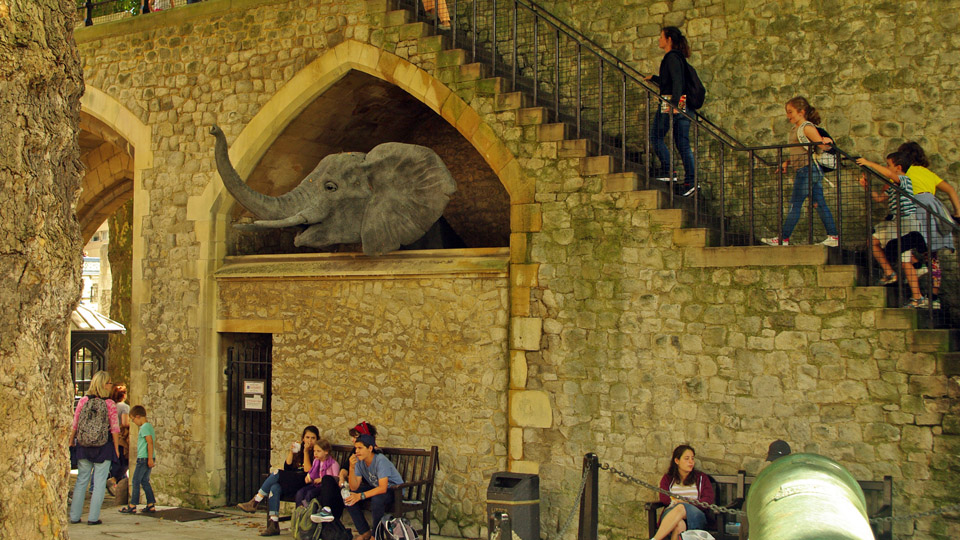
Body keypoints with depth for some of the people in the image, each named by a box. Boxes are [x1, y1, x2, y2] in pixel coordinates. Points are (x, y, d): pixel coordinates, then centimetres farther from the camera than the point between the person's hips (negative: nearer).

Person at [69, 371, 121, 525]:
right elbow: (115, 430, -7)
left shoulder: (83, 401, -3)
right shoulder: (110, 404, -9)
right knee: (99, 482, 5)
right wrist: (116, 449, 2)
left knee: (81, 480, 12)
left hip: (83, 446, 3)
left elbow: (74, 425, 2)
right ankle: (93, 517, 4)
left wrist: (71, 443, 14)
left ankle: (74, 516, 14)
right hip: (104, 448, -3)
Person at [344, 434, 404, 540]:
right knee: (349, 497, -11)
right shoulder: (359, 461, -7)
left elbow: (383, 488, -35)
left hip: (394, 490, -7)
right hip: (375, 488, 7)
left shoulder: (380, 460, -27)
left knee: (377, 499, -38)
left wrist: (361, 496, -40)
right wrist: (352, 468, -25)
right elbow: (354, 487, -11)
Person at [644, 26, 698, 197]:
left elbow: (677, 81, -21)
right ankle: (689, 181, -2)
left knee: (656, 136, 2)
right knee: (683, 143, 4)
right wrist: (653, 78, 46)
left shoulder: (672, 57, -9)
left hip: (670, 103, -9)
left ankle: (667, 170, -5)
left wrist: (674, 103, -30)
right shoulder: (678, 57, 20)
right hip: (683, 104, 9)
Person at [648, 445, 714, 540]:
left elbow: (708, 500, 7)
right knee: (679, 525, -39)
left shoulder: (701, 478, 22)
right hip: (670, 513, 0)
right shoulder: (667, 478, 23)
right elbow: (663, 498, 6)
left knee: (681, 508, -38)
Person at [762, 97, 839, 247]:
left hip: (808, 168, -10)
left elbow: (822, 146, -15)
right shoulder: (795, 130, 19)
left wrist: (826, 142, -36)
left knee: (795, 204, -6)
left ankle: (783, 238, -2)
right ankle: (833, 237, 7)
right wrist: (786, 162, 12)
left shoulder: (807, 127, -9)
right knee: (820, 203, 7)